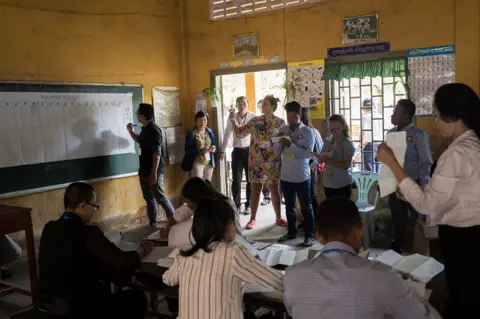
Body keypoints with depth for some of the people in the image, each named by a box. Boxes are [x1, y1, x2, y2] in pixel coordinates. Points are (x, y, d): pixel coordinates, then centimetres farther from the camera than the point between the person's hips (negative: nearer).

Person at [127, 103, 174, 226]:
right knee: (148, 197, 14)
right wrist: (130, 131, 16)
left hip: (154, 170, -9)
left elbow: (157, 153, -23)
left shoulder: (154, 130, -18)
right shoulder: (145, 129, 10)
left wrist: (154, 172, -26)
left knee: (160, 197, -6)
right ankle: (152, 223, 22)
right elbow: (139, 140, 33)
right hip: (145, 169, 10)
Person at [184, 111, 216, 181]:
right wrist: (201, 151, -25)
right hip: (197, 163, -5)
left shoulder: (210, 132, 8)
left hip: (209, 163, 5)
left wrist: (213, 148, -8)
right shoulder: (192, 134, -9)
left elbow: (213, 145, 16)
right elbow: (187, 149, -12)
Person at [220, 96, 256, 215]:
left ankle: (248, 205, 18)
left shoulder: (253, 117, -7)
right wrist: (222, 150, 9)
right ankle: (236, 205, 16)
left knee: (250, 179, 7)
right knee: (236, 180, 5)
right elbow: (227, 134, 9)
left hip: (249, 150, -2)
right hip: (237, 151, 2)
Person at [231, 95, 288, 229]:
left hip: (272, 162, -1)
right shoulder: (255, 121, 3)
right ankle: (253, 218, 15)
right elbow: (240, 132, 7)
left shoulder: (280, 122, -2)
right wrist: (233, 120, -6)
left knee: (274, 189, 8)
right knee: (255, 190, 5)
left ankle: (278, 218, 21)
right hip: (256, 161, 1)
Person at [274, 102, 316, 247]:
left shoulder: (307, 131, -8)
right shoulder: (282, 130, 5)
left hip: (301, 176, -5)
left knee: (306, 207, 5)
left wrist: (291, 145, -25)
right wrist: (280, 142, -15)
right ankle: (291, 232, 30)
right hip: (285, 175, 5)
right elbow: (276, 151, 5)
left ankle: (309, 235, 14)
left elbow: (308, 153, -17)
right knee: (289, 206, 16)